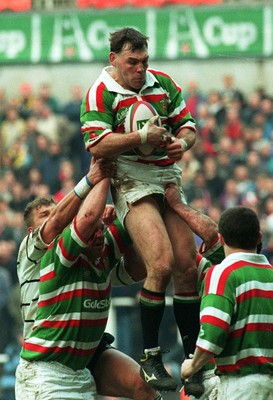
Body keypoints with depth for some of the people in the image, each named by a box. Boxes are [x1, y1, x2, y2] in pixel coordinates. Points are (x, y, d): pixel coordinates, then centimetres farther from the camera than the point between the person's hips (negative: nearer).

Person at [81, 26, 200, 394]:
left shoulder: (163, 84, 11)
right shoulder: (99, 94, -6)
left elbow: (187, 125, 15)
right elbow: (97, 145, -16)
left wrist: (182, 141, -8)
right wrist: (141, 137, -25)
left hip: (169, 180, 6)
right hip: (132, 183, -6)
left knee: (187, 267, 2)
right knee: (161, 263, -21)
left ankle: (194, 355, 13)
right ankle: (150, 358, -11)